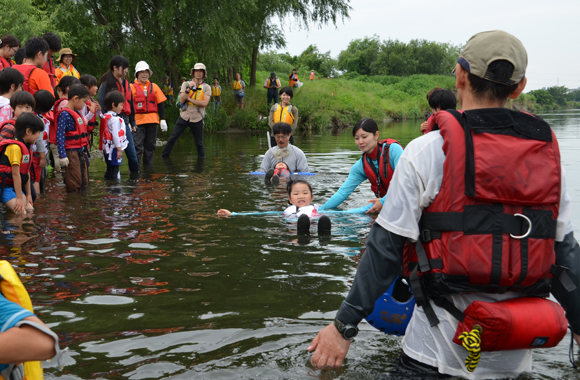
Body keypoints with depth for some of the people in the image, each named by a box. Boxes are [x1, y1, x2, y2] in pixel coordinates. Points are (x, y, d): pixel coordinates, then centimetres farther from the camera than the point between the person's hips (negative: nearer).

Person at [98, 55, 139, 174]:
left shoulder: (125, 83, 15)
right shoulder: (106, 84, -6)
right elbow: (102, 105, -7)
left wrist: (132, 122, 21)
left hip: (124, 122, 6)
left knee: (132, 155, 4)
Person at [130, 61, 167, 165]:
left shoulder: (154, 87, 12)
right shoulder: (132, 87, 2)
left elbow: (160, 104, 12)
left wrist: (162, 119, 5)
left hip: (152, 120, 4)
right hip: (138, 120, -3)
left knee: (151, 145, 9)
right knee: (137, 145, -8)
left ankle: (148, 166, 20)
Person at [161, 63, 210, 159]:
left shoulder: (207, 87, 2)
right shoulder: (186, 84, 5)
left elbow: (204, 103, -12)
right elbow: (181, 100, -6)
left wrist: (189, 99, -12)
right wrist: (188, 89, -19)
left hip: (197, 119, -1)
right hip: (184, 117, 1)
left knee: (199, 143, 6)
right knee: (172, 139, 2)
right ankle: (163, 157, 15)